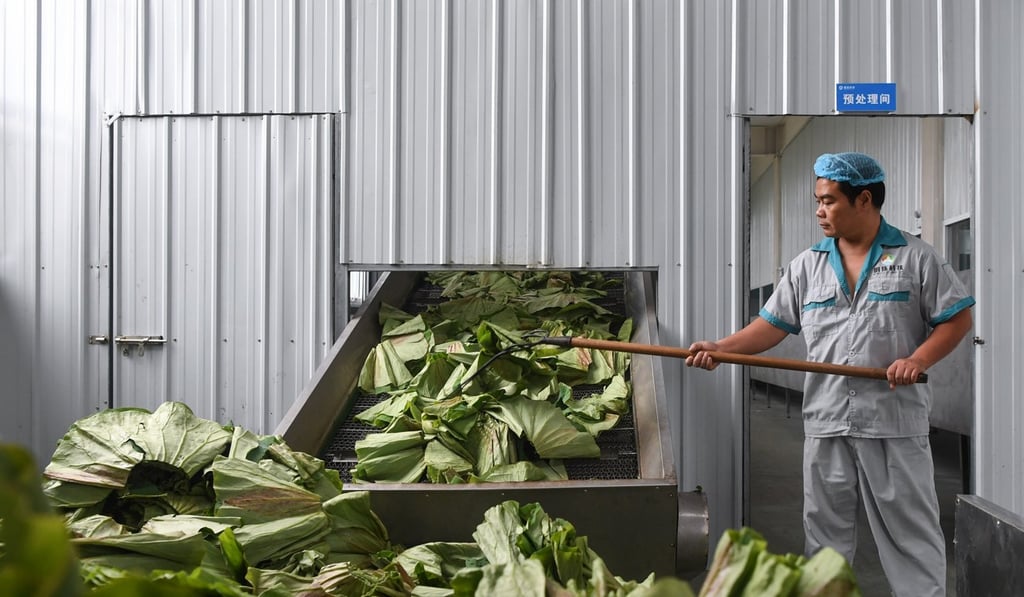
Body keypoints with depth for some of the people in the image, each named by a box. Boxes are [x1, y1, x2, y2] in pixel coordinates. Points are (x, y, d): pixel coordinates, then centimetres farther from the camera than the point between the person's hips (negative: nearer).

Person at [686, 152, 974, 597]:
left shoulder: (915, 257, 0)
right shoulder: (807, 266, 9)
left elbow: (958, 317, 1)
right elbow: (774, 324, 6)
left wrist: (919, 360, -14)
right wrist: (721, 348, -7)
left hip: (895, 423, -3)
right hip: (826, 423, 4)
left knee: (910, 527, 4)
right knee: (825, 527, 12)